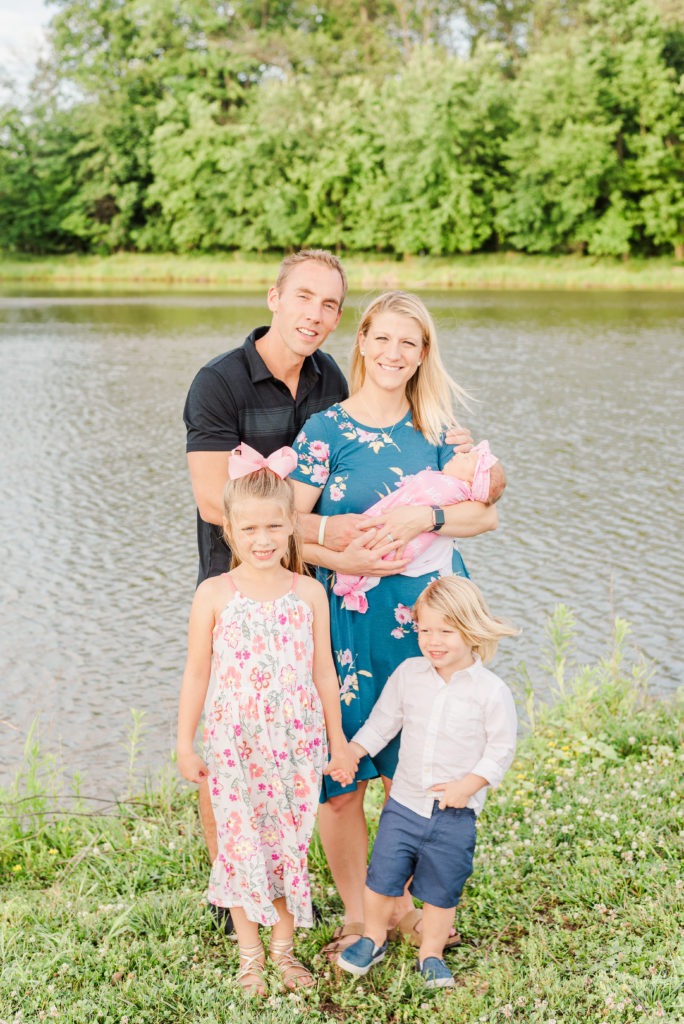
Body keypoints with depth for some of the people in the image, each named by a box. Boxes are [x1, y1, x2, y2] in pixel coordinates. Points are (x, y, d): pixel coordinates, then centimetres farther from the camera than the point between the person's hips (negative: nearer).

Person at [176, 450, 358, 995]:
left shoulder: (309, 592, -2)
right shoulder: (214, 594, -7)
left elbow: (323, 671, 5)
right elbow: (197, 673, -1)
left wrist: (338, 740, 9)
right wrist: (186, 744, 1)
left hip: (297, 744, 1)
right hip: (234, 745, -1)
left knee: (290, 843, 10)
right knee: (241, 844, 7)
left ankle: (284, 946, 30)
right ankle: (250, 953, 26)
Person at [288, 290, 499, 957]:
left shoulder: (434, 430, 8)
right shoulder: (327, 430, -2)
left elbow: (485, 512, 1)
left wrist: (422, 518, -15)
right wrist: (342, 557, -21)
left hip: (425, 619, 3)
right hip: (350, 620, -3)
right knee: (340, 780, 1)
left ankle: (406, 904, 31)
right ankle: (355, 915, 21)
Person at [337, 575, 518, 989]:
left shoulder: (492, 691, -12)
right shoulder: (408, 674, -2)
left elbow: (501, 751, -8)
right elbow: (382, 722, 9)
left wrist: (468, 785, -18)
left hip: (455, 814, -2)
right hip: (404, 803, 2)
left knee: (441, 890, 11)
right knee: (382, 876, 8)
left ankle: (431, 953, 34)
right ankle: (373, 938, 34)